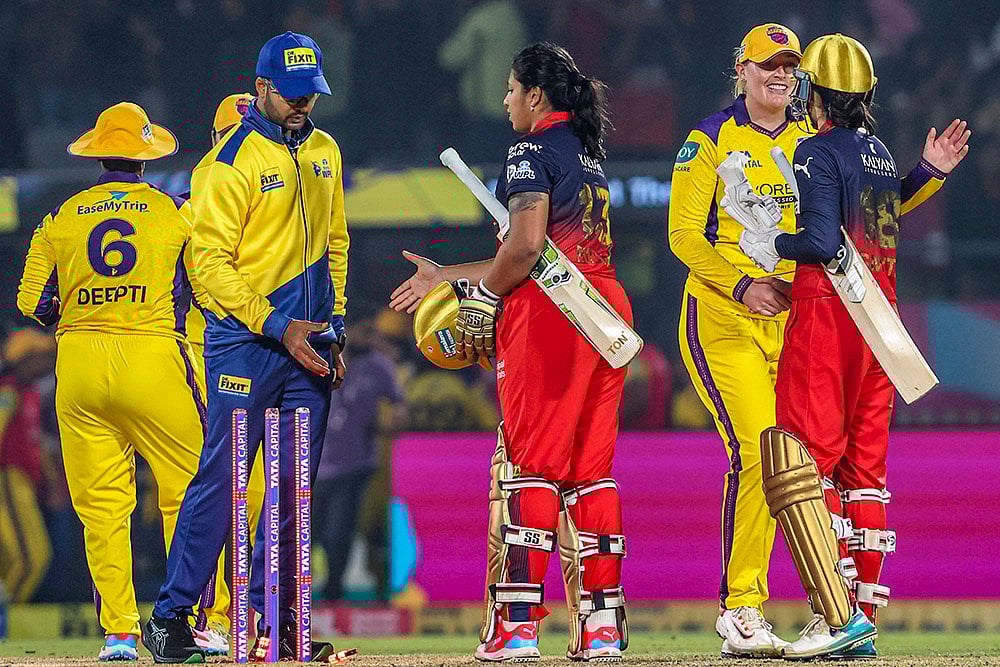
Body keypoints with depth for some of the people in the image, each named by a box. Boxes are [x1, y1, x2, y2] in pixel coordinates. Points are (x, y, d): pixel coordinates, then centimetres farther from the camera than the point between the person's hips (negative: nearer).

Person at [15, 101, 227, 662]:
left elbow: (32, 302, 10)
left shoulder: (61, 218, 9)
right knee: (187, 493, 3)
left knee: (101, 504, 5)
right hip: (154, 358, -2)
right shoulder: (176, 214, 3)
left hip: (79, 362, 2)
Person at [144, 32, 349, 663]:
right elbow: (211, 261, -12)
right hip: (244, 339, -6)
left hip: (308, 341, 6)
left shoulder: (324, 152, 13)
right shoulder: (233, 161, -9)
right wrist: (277, 326, -16)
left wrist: (334, 328, 13)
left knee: (295, 486, 4)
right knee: (222, 476, -9)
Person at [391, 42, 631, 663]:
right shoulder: (590, 153, 22)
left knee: (529, 463, -6)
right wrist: (448, 277, 28)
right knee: (592, 466, 8)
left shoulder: (533, 151, -4)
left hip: (548, 311, -8)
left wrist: (482, 300, -2)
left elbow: (525, 249, -17)